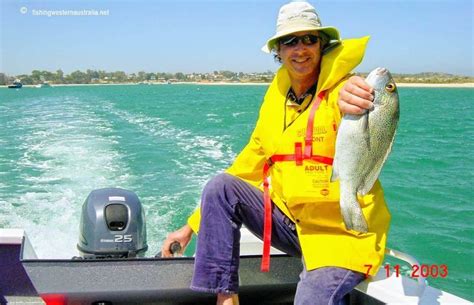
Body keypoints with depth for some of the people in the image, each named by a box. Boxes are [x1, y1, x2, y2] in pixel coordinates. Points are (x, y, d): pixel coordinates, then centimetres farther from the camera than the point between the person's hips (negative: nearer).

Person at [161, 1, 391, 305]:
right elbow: (247, 166, 10)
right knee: (219, 186, -12)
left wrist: (355, 105, -62)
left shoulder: (341, 91, -12)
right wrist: (193, 225, 8)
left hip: (342, 232, -6)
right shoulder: (276, 99, 6)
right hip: (290, 220, 6)